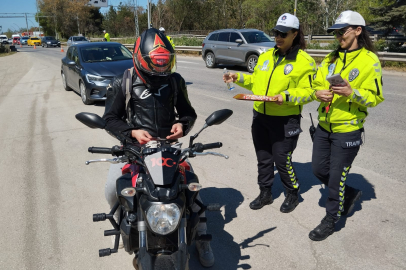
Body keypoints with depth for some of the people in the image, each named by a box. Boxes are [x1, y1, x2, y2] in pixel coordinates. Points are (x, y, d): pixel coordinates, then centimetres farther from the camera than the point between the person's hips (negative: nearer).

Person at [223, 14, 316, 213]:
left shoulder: (304, 61, -9)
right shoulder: (266, 56, 9)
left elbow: (308, 92, -12)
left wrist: (286, 96, -26)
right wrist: (238, 78, 2)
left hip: (286, 121, -6)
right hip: (260, 117, 6)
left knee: (282, 160, 1)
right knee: (263, 158, 15)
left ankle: (293, 194, 27)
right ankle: (265, 193, 33)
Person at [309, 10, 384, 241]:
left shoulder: (370, 61, -9)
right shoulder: (331, 58, 8)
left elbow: (375, 98, -10)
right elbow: (317, 84, 10)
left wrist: (351, 92, -27)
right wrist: (318, 93, -13)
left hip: (347, 130, -6)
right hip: (324, 126, 6)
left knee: (337, 177, 3)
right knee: (319, 169, 15)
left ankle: (331, 220, 22)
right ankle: (349, 194, 41)